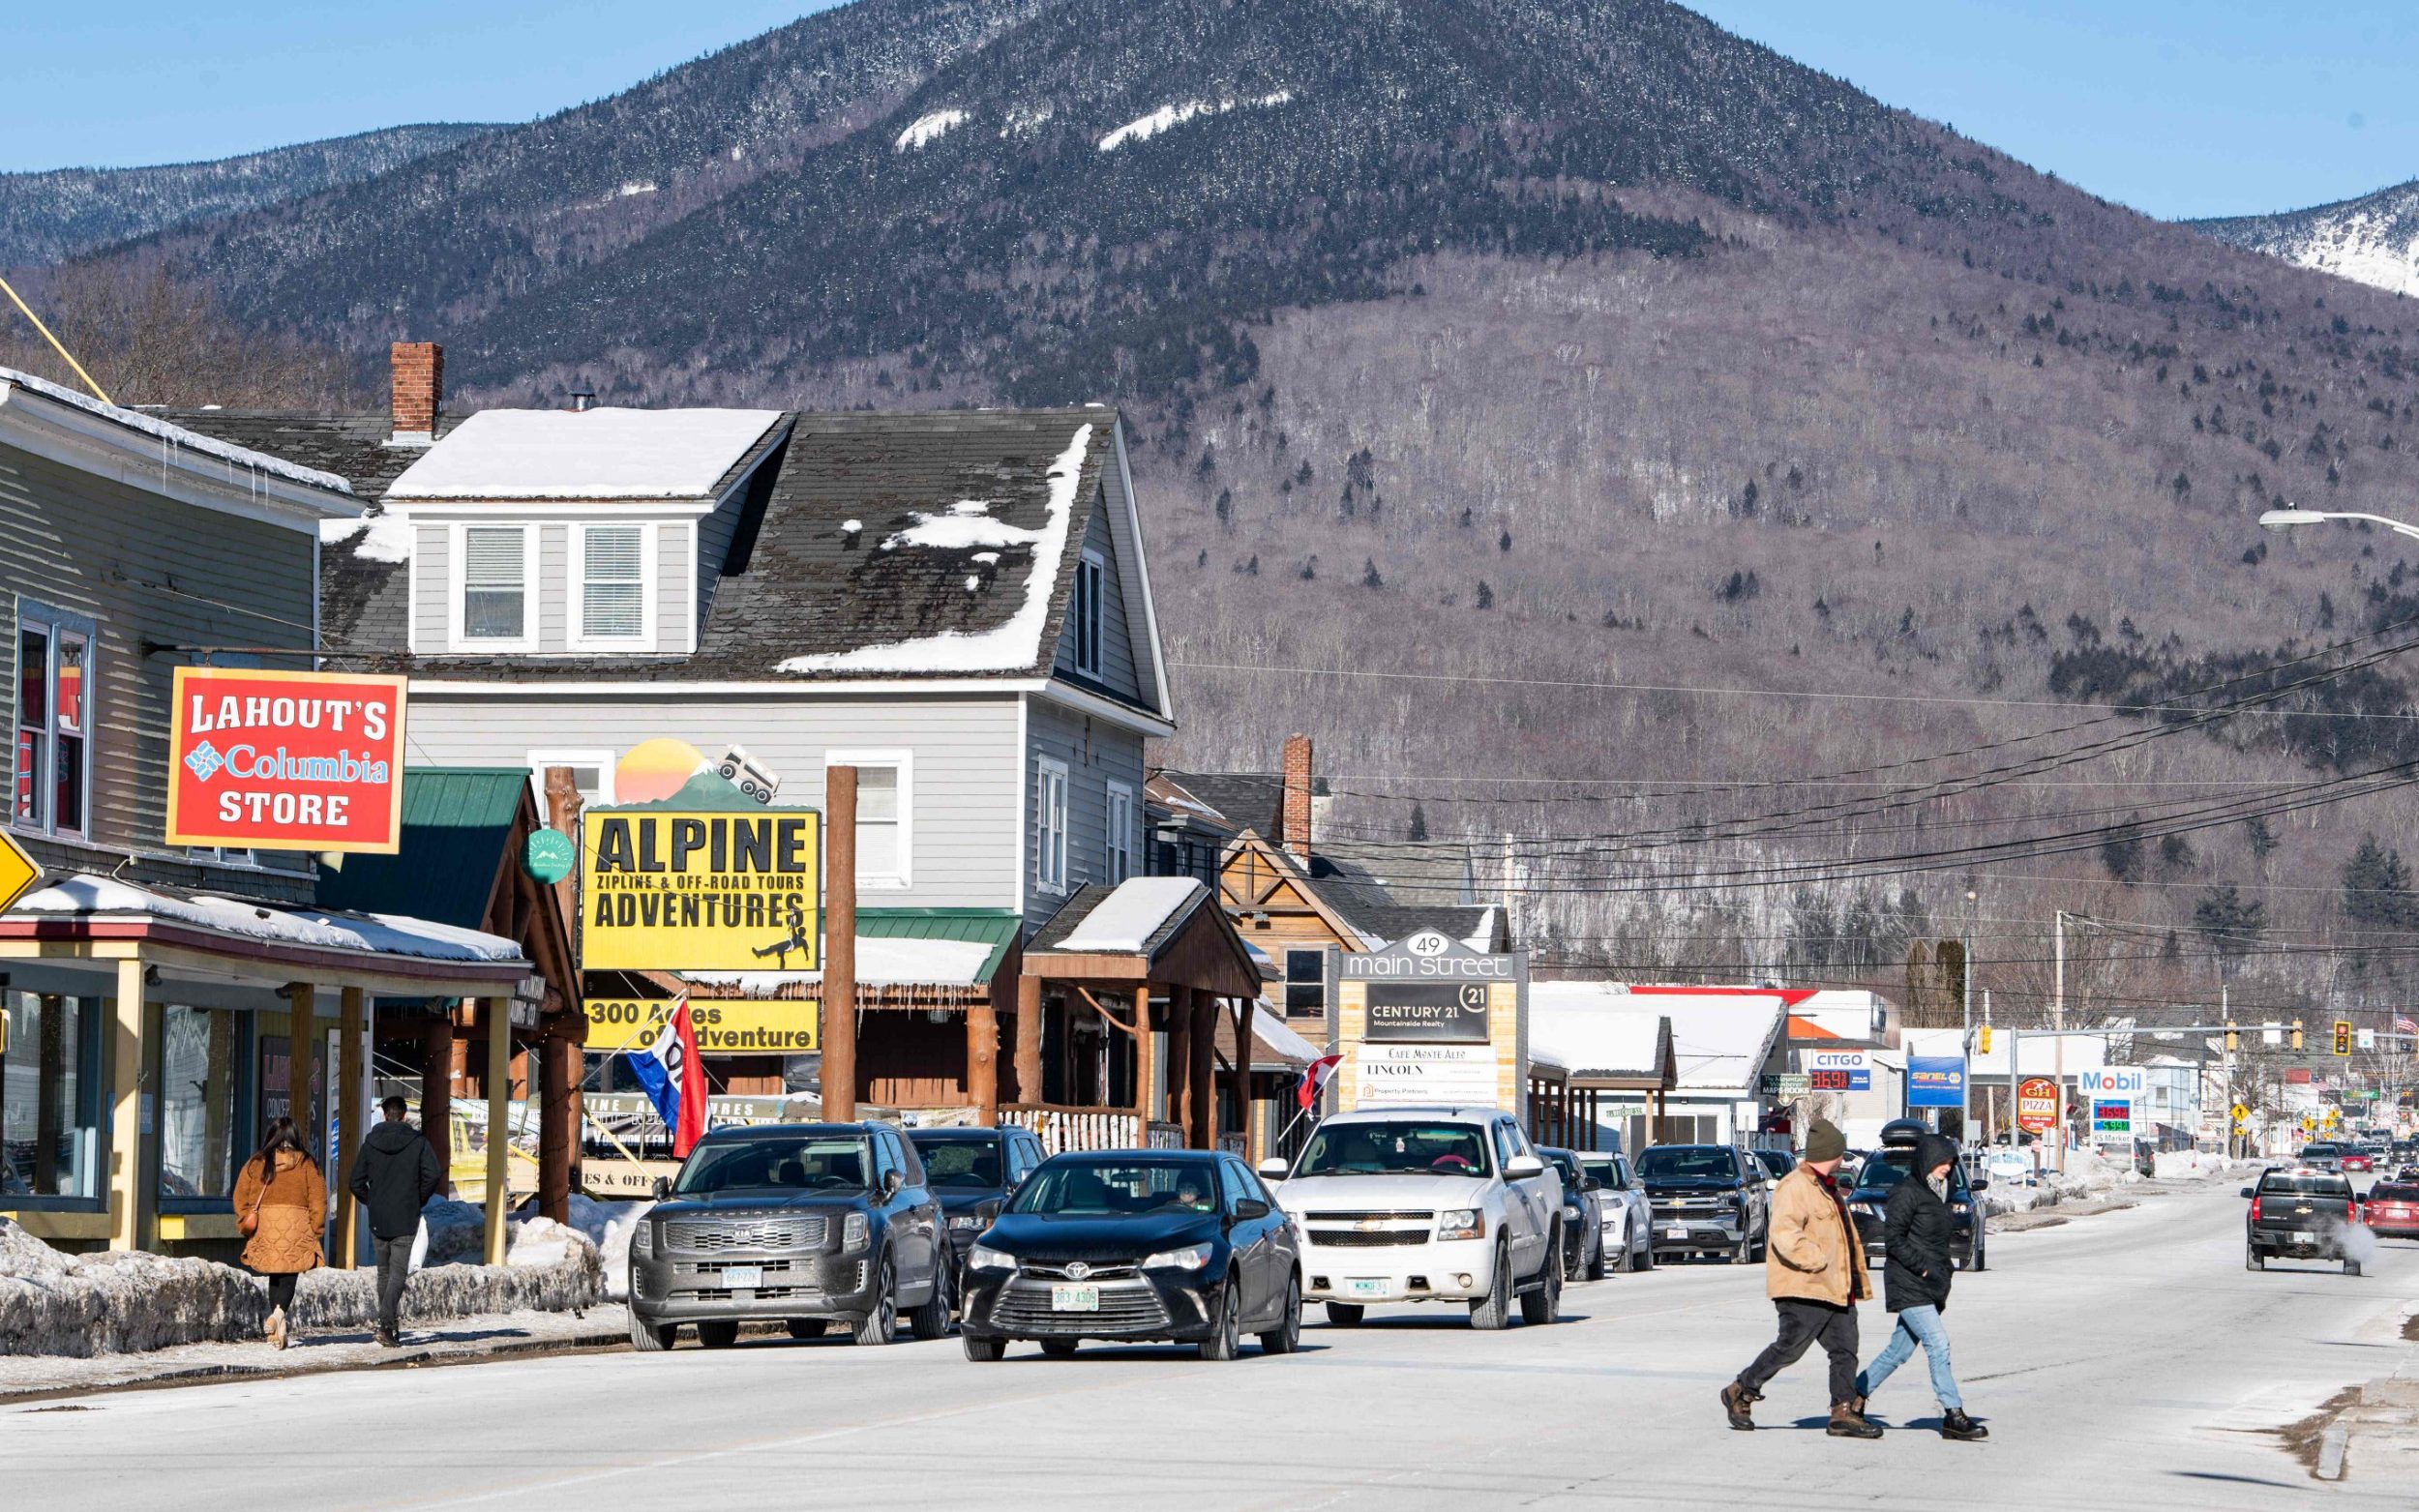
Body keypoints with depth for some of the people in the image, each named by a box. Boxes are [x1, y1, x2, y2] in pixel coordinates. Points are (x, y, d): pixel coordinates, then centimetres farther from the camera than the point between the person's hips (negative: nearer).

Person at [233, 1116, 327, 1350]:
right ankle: (279, 1313, -25)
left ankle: (278, 1330, 9)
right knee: (288, 1276, 2)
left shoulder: (255, 1164, 5)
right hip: (297, 1229, -2)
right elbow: (318, 1201, -2)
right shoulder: (307, 1165, 1)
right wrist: (314, 1231, 5)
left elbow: (240, 1198, 6)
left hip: (264, 1227, 2)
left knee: (275, 1277, 13)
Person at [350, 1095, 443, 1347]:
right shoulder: (417, 1142, -3)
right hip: (406, 1221, -2)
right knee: (398, 1272, -2)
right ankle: (386, 1325, -17)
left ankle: (390, 1324, 17)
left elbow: (357, 1182, 2)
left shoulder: (370, 1144, 3)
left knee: (384, 1272, 15)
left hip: (377, 1219, 2)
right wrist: (420, 1199, 3)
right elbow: (432, 1174, -12)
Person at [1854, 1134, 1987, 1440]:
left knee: (1899, 1350, 11)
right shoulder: (1906, 1193, -10)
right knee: (1938, 1344, -14)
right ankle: (1953, 1415, -15)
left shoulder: (1937, 1194, 17)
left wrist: (1945, 1272, 16)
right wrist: (1924, 1268, -19)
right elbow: (1893, 1240, -15)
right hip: (1908, 1285, -9)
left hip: (1930, 1287, 9)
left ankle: (1855, 1395, 23)